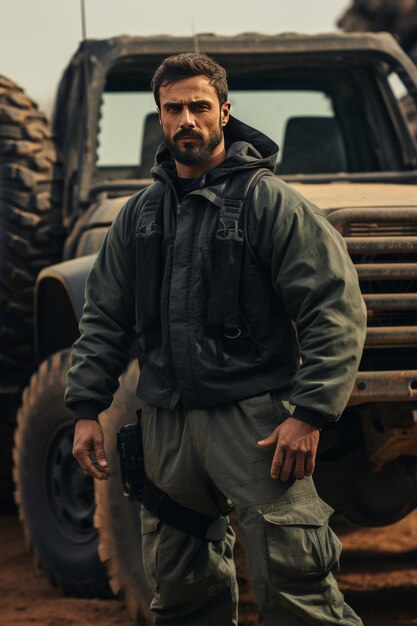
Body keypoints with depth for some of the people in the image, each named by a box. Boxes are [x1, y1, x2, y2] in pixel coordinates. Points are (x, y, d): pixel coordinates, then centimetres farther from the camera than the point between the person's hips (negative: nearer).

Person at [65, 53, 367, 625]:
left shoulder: (270, 201, -4)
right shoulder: (139, 214, 14)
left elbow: (336, 309, -9)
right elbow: (105, 318, 20)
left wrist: (309, 413, -16)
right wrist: (86, 409, 10)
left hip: (254, 417, -5)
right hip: (166, 422, 6)